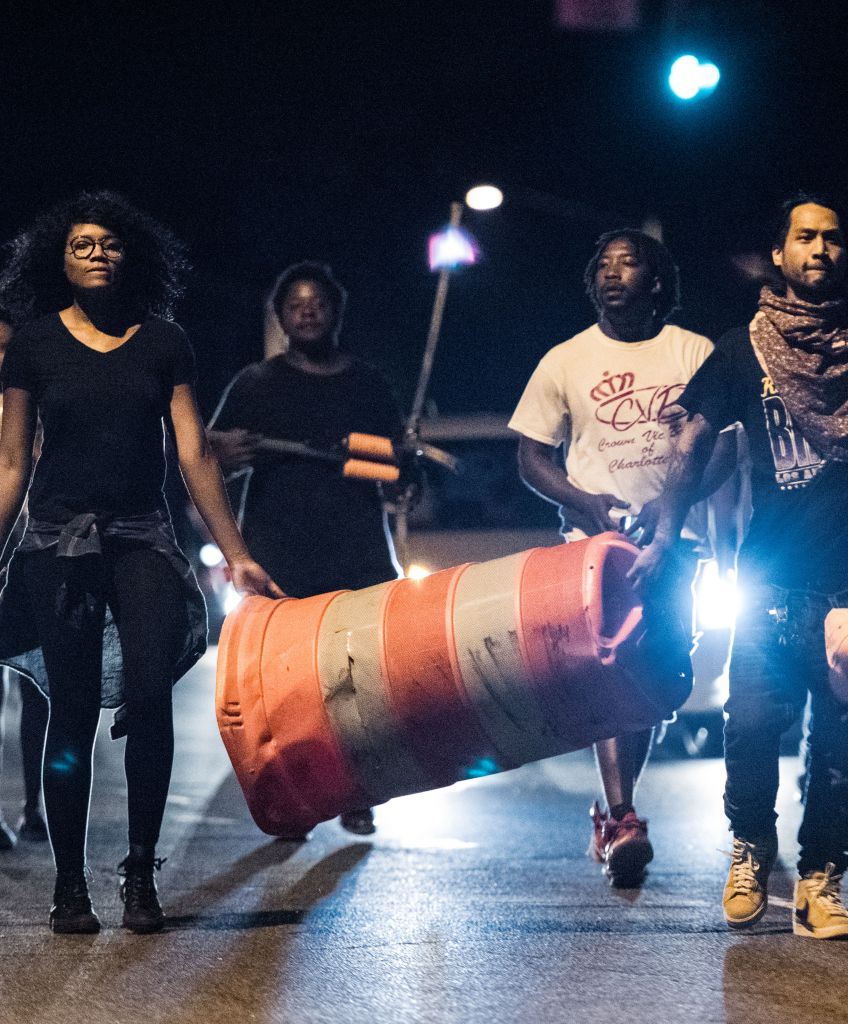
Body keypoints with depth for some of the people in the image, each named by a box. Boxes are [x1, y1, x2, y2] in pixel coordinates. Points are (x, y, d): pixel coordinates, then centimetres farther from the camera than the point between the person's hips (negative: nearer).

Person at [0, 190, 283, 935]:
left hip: (143, 538, 1)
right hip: (60, 543, -1)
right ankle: (70, 885, 7)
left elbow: (195, 455, 6)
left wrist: (237, 555, 2)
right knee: (74, 710, -2)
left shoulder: (163, 342, 6)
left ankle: (141, 875, -4)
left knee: (150, 694, -15)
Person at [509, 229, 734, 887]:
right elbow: (532, 457, 9)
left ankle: (613, 812, 17)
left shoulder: (696, 353, 4)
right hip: (594, 537, -1)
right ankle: (623, 821, -21)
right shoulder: (564, 362, 6)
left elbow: (722, 445, 1)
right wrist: (582, 501, -11)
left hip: (675, 538, 1)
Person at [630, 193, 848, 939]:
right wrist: (663, 539, -3)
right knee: (753, 722, -6)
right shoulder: (746, 349, 8)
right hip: (777, 572, -1)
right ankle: (751, 852, 14)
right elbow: (695, 442, 7)